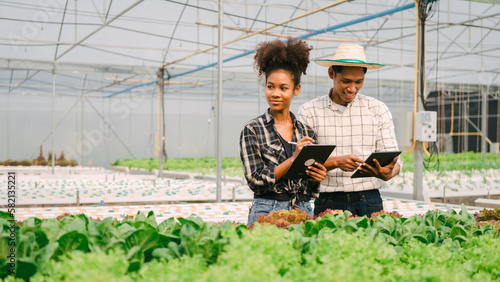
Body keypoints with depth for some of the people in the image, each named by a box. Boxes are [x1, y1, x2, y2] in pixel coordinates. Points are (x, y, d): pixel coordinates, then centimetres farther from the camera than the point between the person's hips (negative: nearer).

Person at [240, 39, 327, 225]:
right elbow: (255, 181, -10)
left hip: (304, 211, 4)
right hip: (268, 211, -3)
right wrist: (293, 159, -16)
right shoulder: (253, 130, -3)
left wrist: (316, 177, -7)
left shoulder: (307, 132, 9)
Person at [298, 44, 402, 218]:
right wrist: (336, 162, -20)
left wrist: (387, 173, -19)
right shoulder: (309, 112, 3)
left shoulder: (378, 110, 8)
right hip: (327, 202, -1)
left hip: (369, 201, 2)